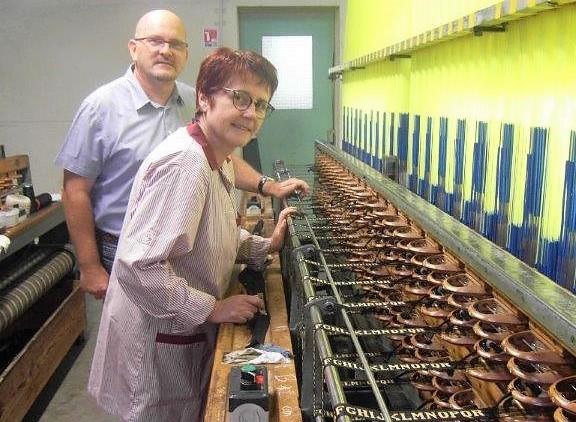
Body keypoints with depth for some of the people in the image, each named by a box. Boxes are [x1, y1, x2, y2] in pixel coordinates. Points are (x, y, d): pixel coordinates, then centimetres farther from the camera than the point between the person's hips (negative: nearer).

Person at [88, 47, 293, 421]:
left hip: (190, 330, 9)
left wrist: (266, 246, 1)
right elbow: (138, 267, -33)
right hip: (160, 342, -9)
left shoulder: (218, 159, 3)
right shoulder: (184, 162, -29)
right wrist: (213, 309, -23)